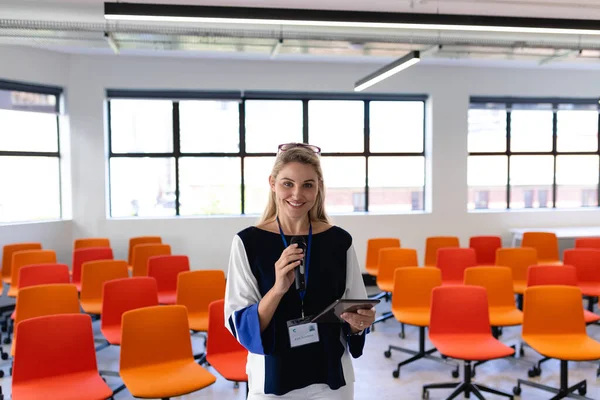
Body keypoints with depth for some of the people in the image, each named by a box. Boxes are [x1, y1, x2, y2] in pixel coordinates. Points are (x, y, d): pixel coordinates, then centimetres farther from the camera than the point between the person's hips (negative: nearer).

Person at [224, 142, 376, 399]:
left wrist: (359, 323, -17)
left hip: (330, 378, 2)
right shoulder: (248, 242, -11)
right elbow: (238, 325, -11)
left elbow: (356, 317, 4)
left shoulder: (339, 241, -5)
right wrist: (278, 288, -26)